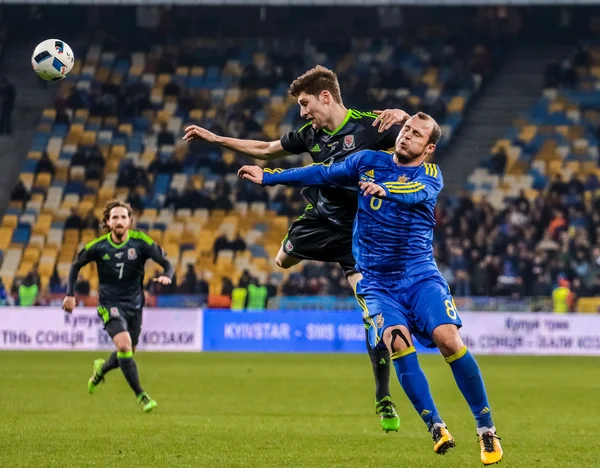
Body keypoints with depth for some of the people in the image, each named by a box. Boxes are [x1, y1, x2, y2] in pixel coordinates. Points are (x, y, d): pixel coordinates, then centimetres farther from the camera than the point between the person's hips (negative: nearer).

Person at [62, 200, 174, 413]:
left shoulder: (141, 242, -11)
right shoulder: (98, 247, -10)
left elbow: (166, 263, -11)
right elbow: (76, 265, 6)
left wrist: (166, 276, -33)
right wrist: (70, 294, 0)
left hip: (134, 305, 3)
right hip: (110, 305, -3)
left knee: (126, 354, 15)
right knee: (124, 345, -24)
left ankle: (101, 369, 49)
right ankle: (141, 395, -17)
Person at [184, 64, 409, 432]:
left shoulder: (369, 126, -19)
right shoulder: (311, 134, -2)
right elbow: (266, 150, 14)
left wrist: (402, 116, -44)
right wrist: (215, 139, 14)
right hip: (320, 218, 6)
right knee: (284, 259, 25)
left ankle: (384, 402, -6)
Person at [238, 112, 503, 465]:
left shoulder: (431, 174, -1)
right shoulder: (369, 161, 8)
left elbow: (417, 192, -24)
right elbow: (323, 174, 18)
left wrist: (385, 189, -44)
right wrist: (267, 177, 18)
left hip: (420, 275, -2)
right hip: (376, 282, 2)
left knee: (448, 339, -22)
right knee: (398, 341, -24)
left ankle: (487, 429, -12)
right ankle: (436, 427, -20)